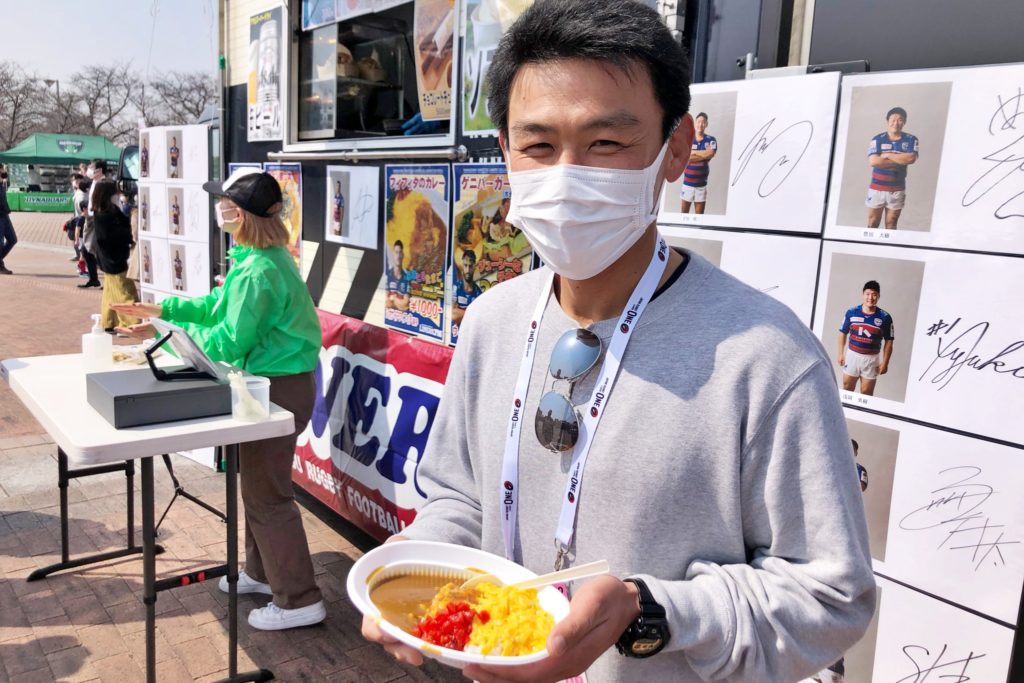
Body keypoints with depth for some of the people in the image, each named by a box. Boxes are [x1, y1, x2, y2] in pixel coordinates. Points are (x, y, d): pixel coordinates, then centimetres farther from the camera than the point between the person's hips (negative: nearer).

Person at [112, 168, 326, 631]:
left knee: (267, 493, -1)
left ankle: (298, 601, 10)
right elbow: (220, 305, 18)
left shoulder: (259, 271, -25)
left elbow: (229, 342, -20)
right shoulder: (262, 256, 7)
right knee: (256, 481, 22)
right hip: (270, 381, 10)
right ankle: (262, 572, 39)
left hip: (279, 388, -10)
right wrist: (164, 309, 14)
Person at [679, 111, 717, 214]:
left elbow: (711, 154, -15)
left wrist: (693, 152, -7)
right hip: (687, 183, -1)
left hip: (701, 185, 1)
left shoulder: (711, 140, 4)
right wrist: (703, 155, -10)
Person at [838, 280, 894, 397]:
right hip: (852, 355, 1)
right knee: (847, 389, 12)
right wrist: (841, 354, 1)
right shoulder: (851, 312, -6)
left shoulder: (885, 318, -8)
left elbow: (888, 341, -1)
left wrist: (885, 363, -4)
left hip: (871, 358, -1)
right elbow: (843, 333, 5)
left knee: (866, 393, 7)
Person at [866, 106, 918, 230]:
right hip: (877, 188, -1)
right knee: (873, 223, 5)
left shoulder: (911, 140, 1)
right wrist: (900, 160, -13)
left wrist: (888, 155, -13)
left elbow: (911, 158, -16)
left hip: (897, 190, 1)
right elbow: (873, 161, -17)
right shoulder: (878, 139, -4)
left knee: (891, 224, 8)